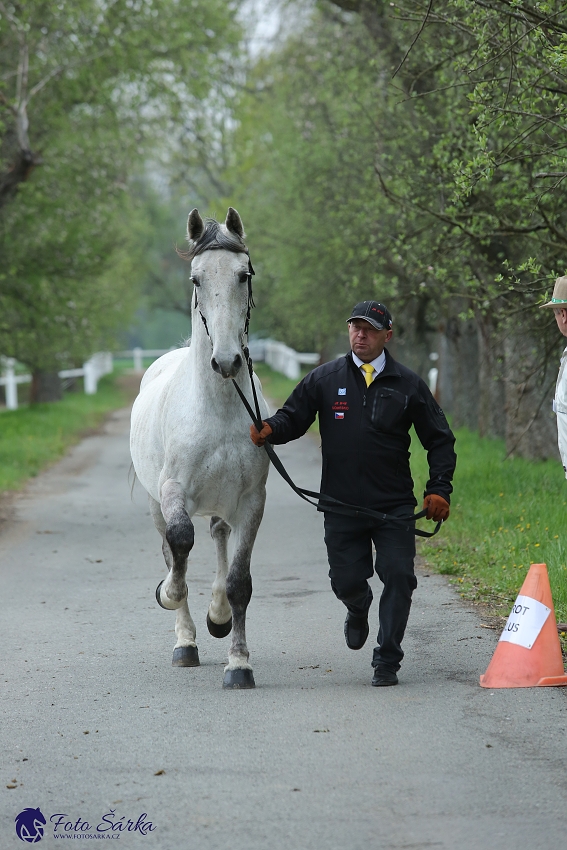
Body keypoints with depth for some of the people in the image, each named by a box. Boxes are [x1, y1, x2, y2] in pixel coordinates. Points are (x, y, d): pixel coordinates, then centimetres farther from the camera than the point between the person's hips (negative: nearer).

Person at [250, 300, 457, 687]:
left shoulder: (408, 385, 1)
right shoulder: (325, 379, 3)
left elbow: (440, 440, 7)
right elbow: (294, 416, 5)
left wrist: (439, 489, -2)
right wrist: (270, 429, -19)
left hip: (394, 506, -1)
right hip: (341, 506, 1)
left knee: (399, 578, -7)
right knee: (346, 581, 4)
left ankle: (387, 661, 5)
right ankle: (359, 609, 42)